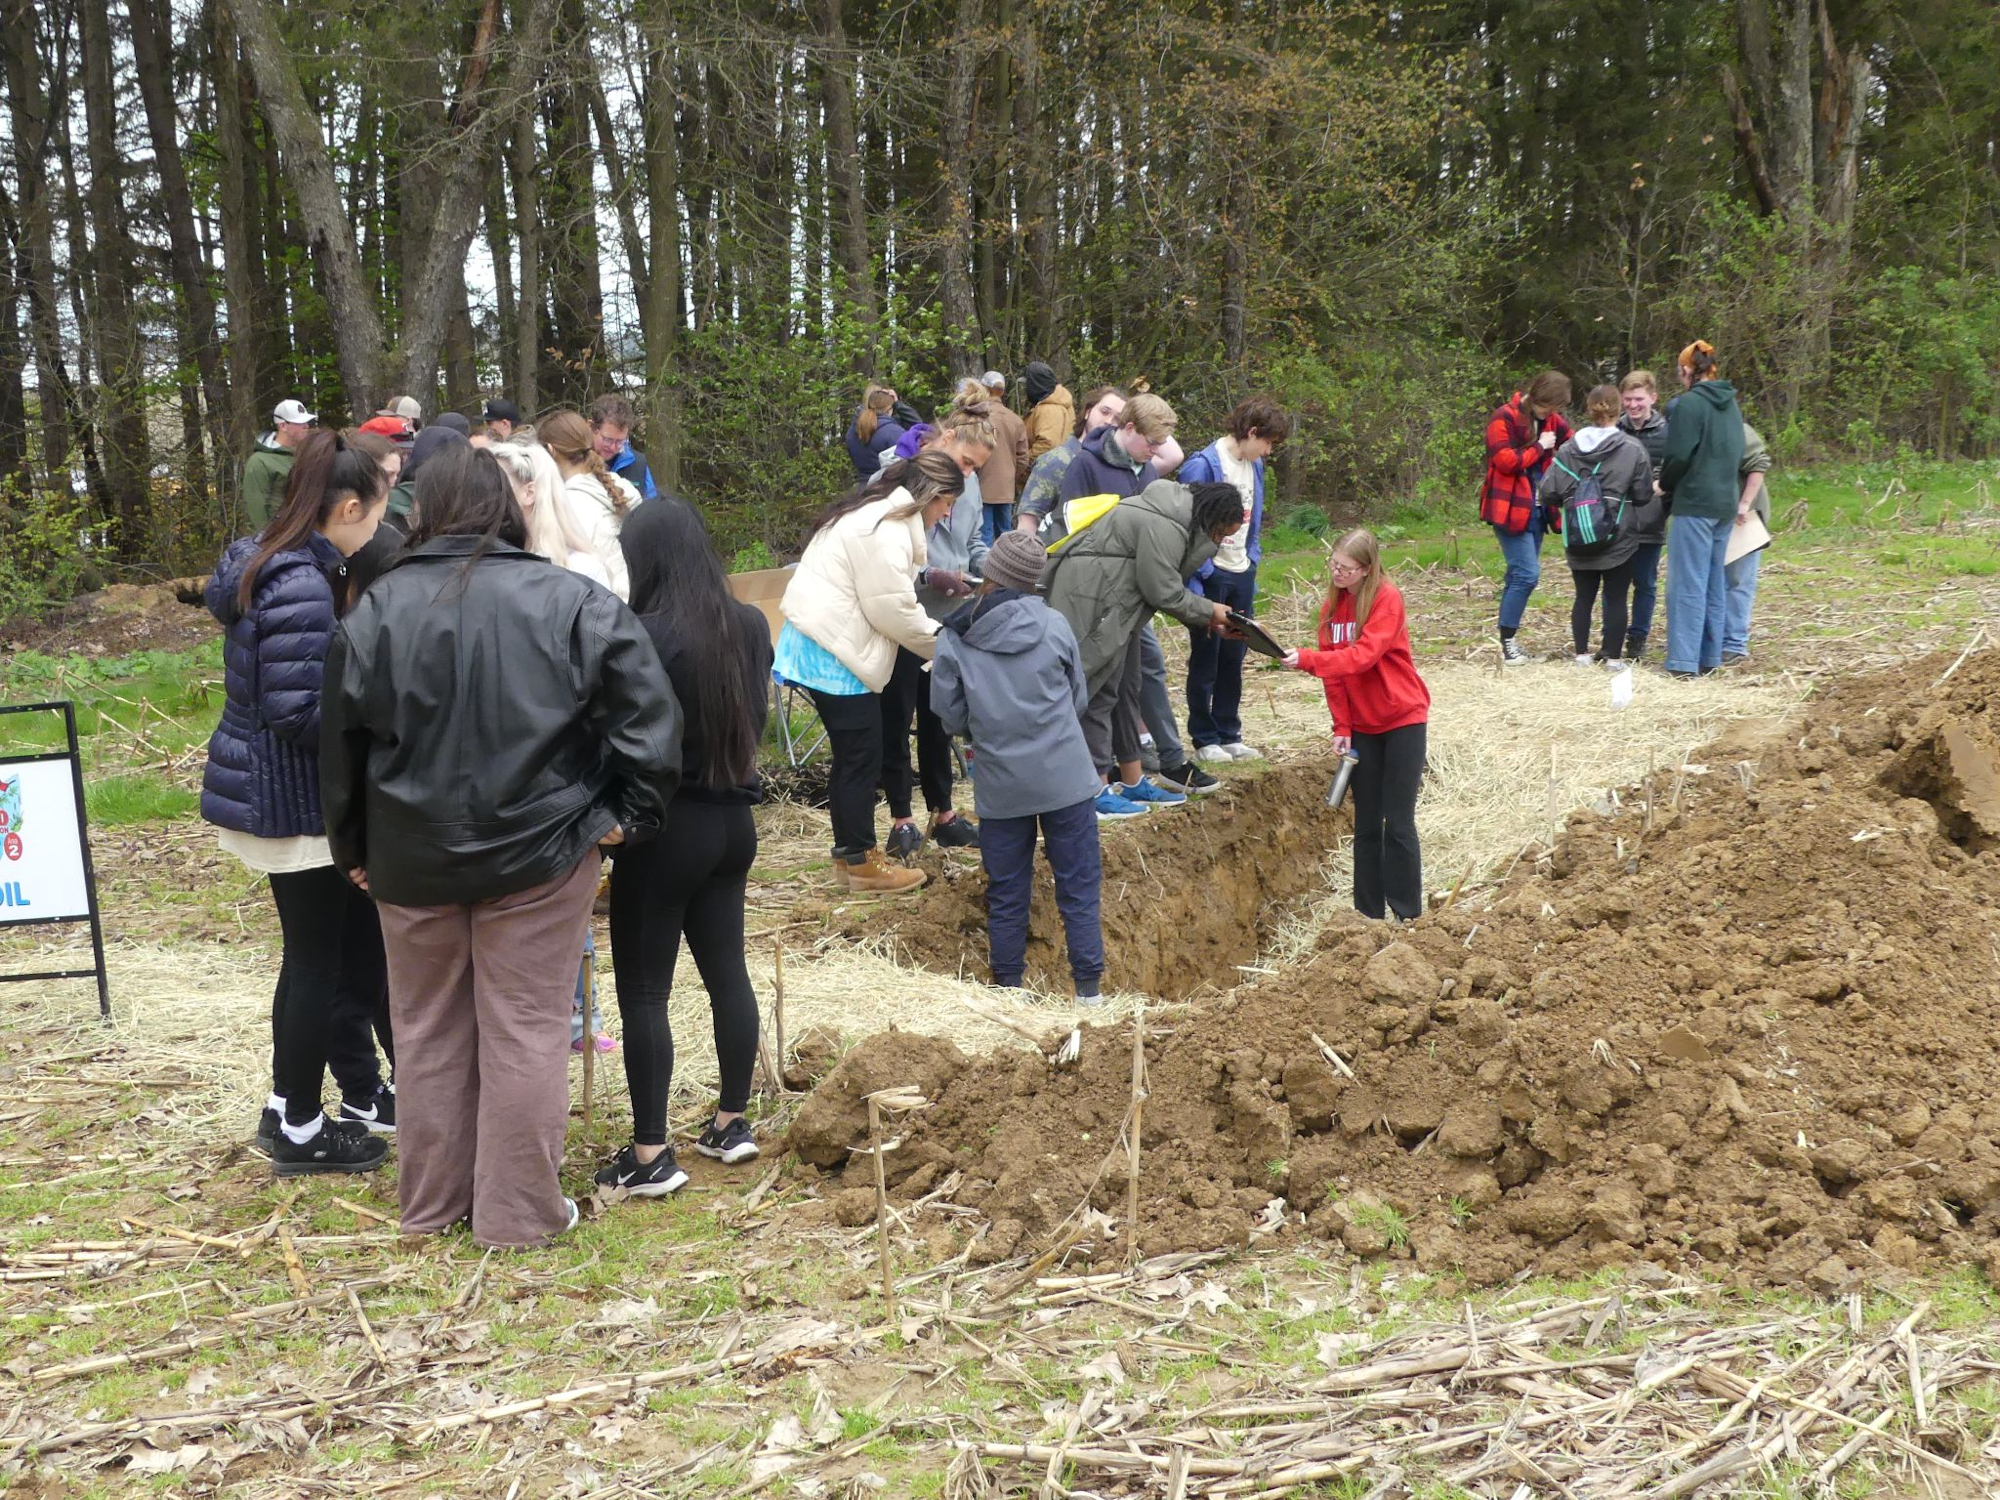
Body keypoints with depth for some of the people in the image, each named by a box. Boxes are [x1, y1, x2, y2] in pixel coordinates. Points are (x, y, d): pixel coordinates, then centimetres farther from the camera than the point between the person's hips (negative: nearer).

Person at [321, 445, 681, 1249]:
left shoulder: (377, 608, -3)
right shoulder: (568, 601, -9)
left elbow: (341, 745, 5)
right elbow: (649, 710, -12)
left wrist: (353, 847, 17)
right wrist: (627, 811, -2)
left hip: (410, 860, 3)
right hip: (536, 855, -2)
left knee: (430, 1032, 16)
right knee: (526, 1032, 7)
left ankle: (431, 1202, 28)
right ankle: (520, 1209, 14)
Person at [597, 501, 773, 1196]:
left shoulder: (646, 637, -20)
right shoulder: (750, 627, 2)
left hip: (666, 829, -7)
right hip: (733, 821, 7)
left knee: (642, 990, 2)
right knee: (727, 969, 16)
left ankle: (650, 1155, 6)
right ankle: (731, 1123, 26)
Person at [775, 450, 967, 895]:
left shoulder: (876, 513, 15)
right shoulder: (886, 530, -20)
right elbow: (893, 610, -19)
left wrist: (934, 636, 7)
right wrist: (942, 644, -3)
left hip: (828, 645, 11)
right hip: (835, 653, -11)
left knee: (853, 755, 16)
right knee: (862, 758, -2)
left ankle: (849, 852, 24)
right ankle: (860, 863, 8)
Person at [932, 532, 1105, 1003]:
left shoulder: (953, 639, -7)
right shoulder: (1054, 625, -6)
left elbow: (951, 718, -1)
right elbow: (1080, 699, 6)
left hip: (1001, 786, 1)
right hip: (1066, 778, 0)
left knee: (1006, 892, 13)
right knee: (1079, 886, 8)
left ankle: (1008, 985, 21)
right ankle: (1087, 985, 9)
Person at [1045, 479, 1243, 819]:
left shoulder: (1180, 519, 9)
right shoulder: (1162, 527, -24)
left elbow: (1167, 580, 13)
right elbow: (1164, 593, -20)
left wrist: (1205, 616, 2)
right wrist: (1209, 612, -6)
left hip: (1116, 605, 11)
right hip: (1091, 602, -11)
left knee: (1126, 688, 14)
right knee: (1099, 691, -7)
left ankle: (1132, 781, 22)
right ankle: (1095, 790, -3)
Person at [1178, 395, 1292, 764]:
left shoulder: (1253, 465, 7)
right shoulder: (1202, 466, -17)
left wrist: (1252, 562, 13)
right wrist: (1195, 582, -18)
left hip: (1242, 574, 7)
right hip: (1210, 576, -7)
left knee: (1234, 657, 12)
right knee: (1205, 659, 4)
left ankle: (1229, 734, 22)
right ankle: (1205, 739, 13)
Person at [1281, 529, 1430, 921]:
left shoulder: (1387, 599, -14)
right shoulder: (1332, 606, 4)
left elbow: (1363, 655, -26)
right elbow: (1335, 675, 6)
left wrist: (1307, 660, -35)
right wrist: (1342, 728, -1)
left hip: (1403, 720, -5)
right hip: (1362, 727, 6)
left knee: (1398, 824, -5)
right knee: (1366, 825, 7)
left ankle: (1408, 914, 3)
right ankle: (1368, 911, 12)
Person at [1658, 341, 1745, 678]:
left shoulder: (1689, 403, -12)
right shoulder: (1731, 404, 13)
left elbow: (1678, 456, -15)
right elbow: (1738, 452, 19)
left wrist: (1665, 485, 2)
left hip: (1694, 503, -8)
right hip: (1726, 503, 8)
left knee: (1687, 583, -6)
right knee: (1715, 583, 13)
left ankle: (1684, 661, -7)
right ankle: (1709, 657, 17)